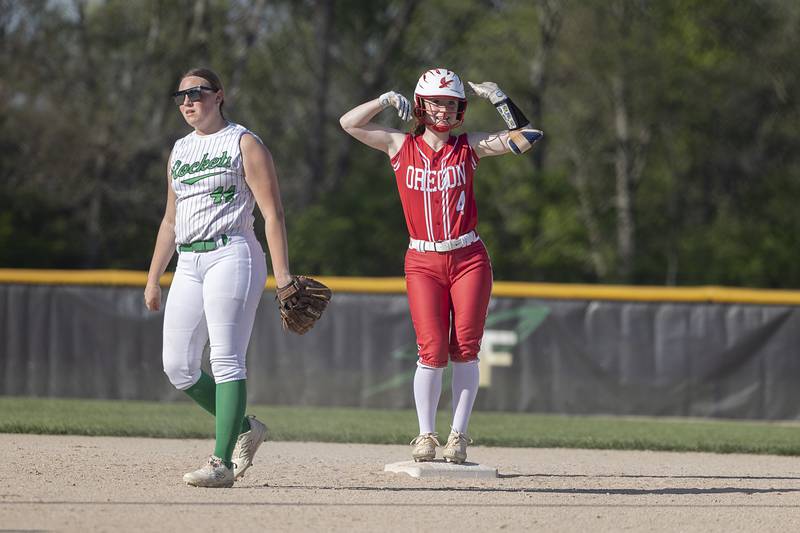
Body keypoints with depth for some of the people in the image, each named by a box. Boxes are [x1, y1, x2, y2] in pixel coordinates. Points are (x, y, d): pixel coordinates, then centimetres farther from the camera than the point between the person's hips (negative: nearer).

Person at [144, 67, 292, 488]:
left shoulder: (244, 143, 0)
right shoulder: (180, 150, 21)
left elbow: (272, 212, -6)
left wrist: (282, 275, -15)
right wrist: (153, 279, 21)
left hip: (230, 256, -7)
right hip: (188, 264, 7)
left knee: (226, 360, -14)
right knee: (177, 367, 3)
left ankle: (222, 462, -16)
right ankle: (244, 428, 21)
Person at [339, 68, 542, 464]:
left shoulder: (469, 147, 5)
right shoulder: (401, 146, 5)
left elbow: (525, 137, -1)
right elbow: (349, 123, 0)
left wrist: (497, 98, -7)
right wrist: (387, 100, -8)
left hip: (469, 259, 1)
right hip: (423, 263, -1)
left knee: (465, 349, -4)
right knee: (432, 351, -8)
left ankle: (458, 436, 3)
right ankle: (426, 435, 4)